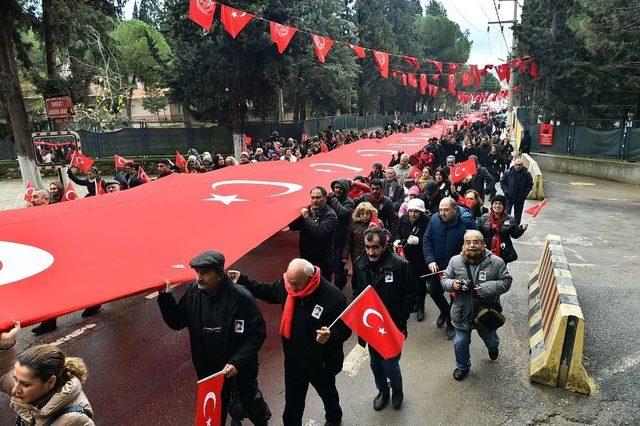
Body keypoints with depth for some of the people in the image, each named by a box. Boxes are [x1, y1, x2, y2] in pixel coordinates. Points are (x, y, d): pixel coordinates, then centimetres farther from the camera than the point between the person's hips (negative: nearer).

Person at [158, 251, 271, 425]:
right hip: (208, 370, 3)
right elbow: (176, 322, -2)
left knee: (249, 398, 25)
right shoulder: (192, 292, -14)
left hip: (240, 369, -3)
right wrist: (165, 297, -17)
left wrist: (237, 362, -28)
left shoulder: (241, 297, -28)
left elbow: (258, 333, -21)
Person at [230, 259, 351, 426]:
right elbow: (266, 291, 5)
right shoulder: (286, 284, -16)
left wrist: (330, 336, -44)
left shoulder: (333, 297, -32)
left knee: (327, 393, 28)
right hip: (293, 360, 3)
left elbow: (346, 329, -23)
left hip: (321, 363, -2)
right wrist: (242, 280, 0)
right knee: (292, 401, 21)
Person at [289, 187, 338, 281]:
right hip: (305, 257, 5)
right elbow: (292, 227, 5)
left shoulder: (330, 215, -14)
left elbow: (320, 232, -29)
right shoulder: (307, 210, 4)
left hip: (323, 261, -5)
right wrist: (300, 215, -12)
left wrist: (306, 217, -22)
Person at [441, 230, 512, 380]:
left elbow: (506, 281, -10)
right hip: (462, 313, 0)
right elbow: (445, 279, 0)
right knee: (460, 343, 13)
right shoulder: (455, 261, -11)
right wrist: (452, 284, -22)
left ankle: (493, 347, 64)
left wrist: (488, 287, -26)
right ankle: (462, 366, 41)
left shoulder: (496, 262, -14)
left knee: (490, 339, 26)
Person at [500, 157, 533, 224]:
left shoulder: (527, 174, -4)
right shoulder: (508, 173, -6)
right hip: (509, 197, -1)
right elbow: (502, 182, 4)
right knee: (506, 213, -6)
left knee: (518, 215, 13)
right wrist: (506, 191, -8)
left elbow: (530, 185, 4)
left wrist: (524, 194, -7)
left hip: (520, 199, 1)